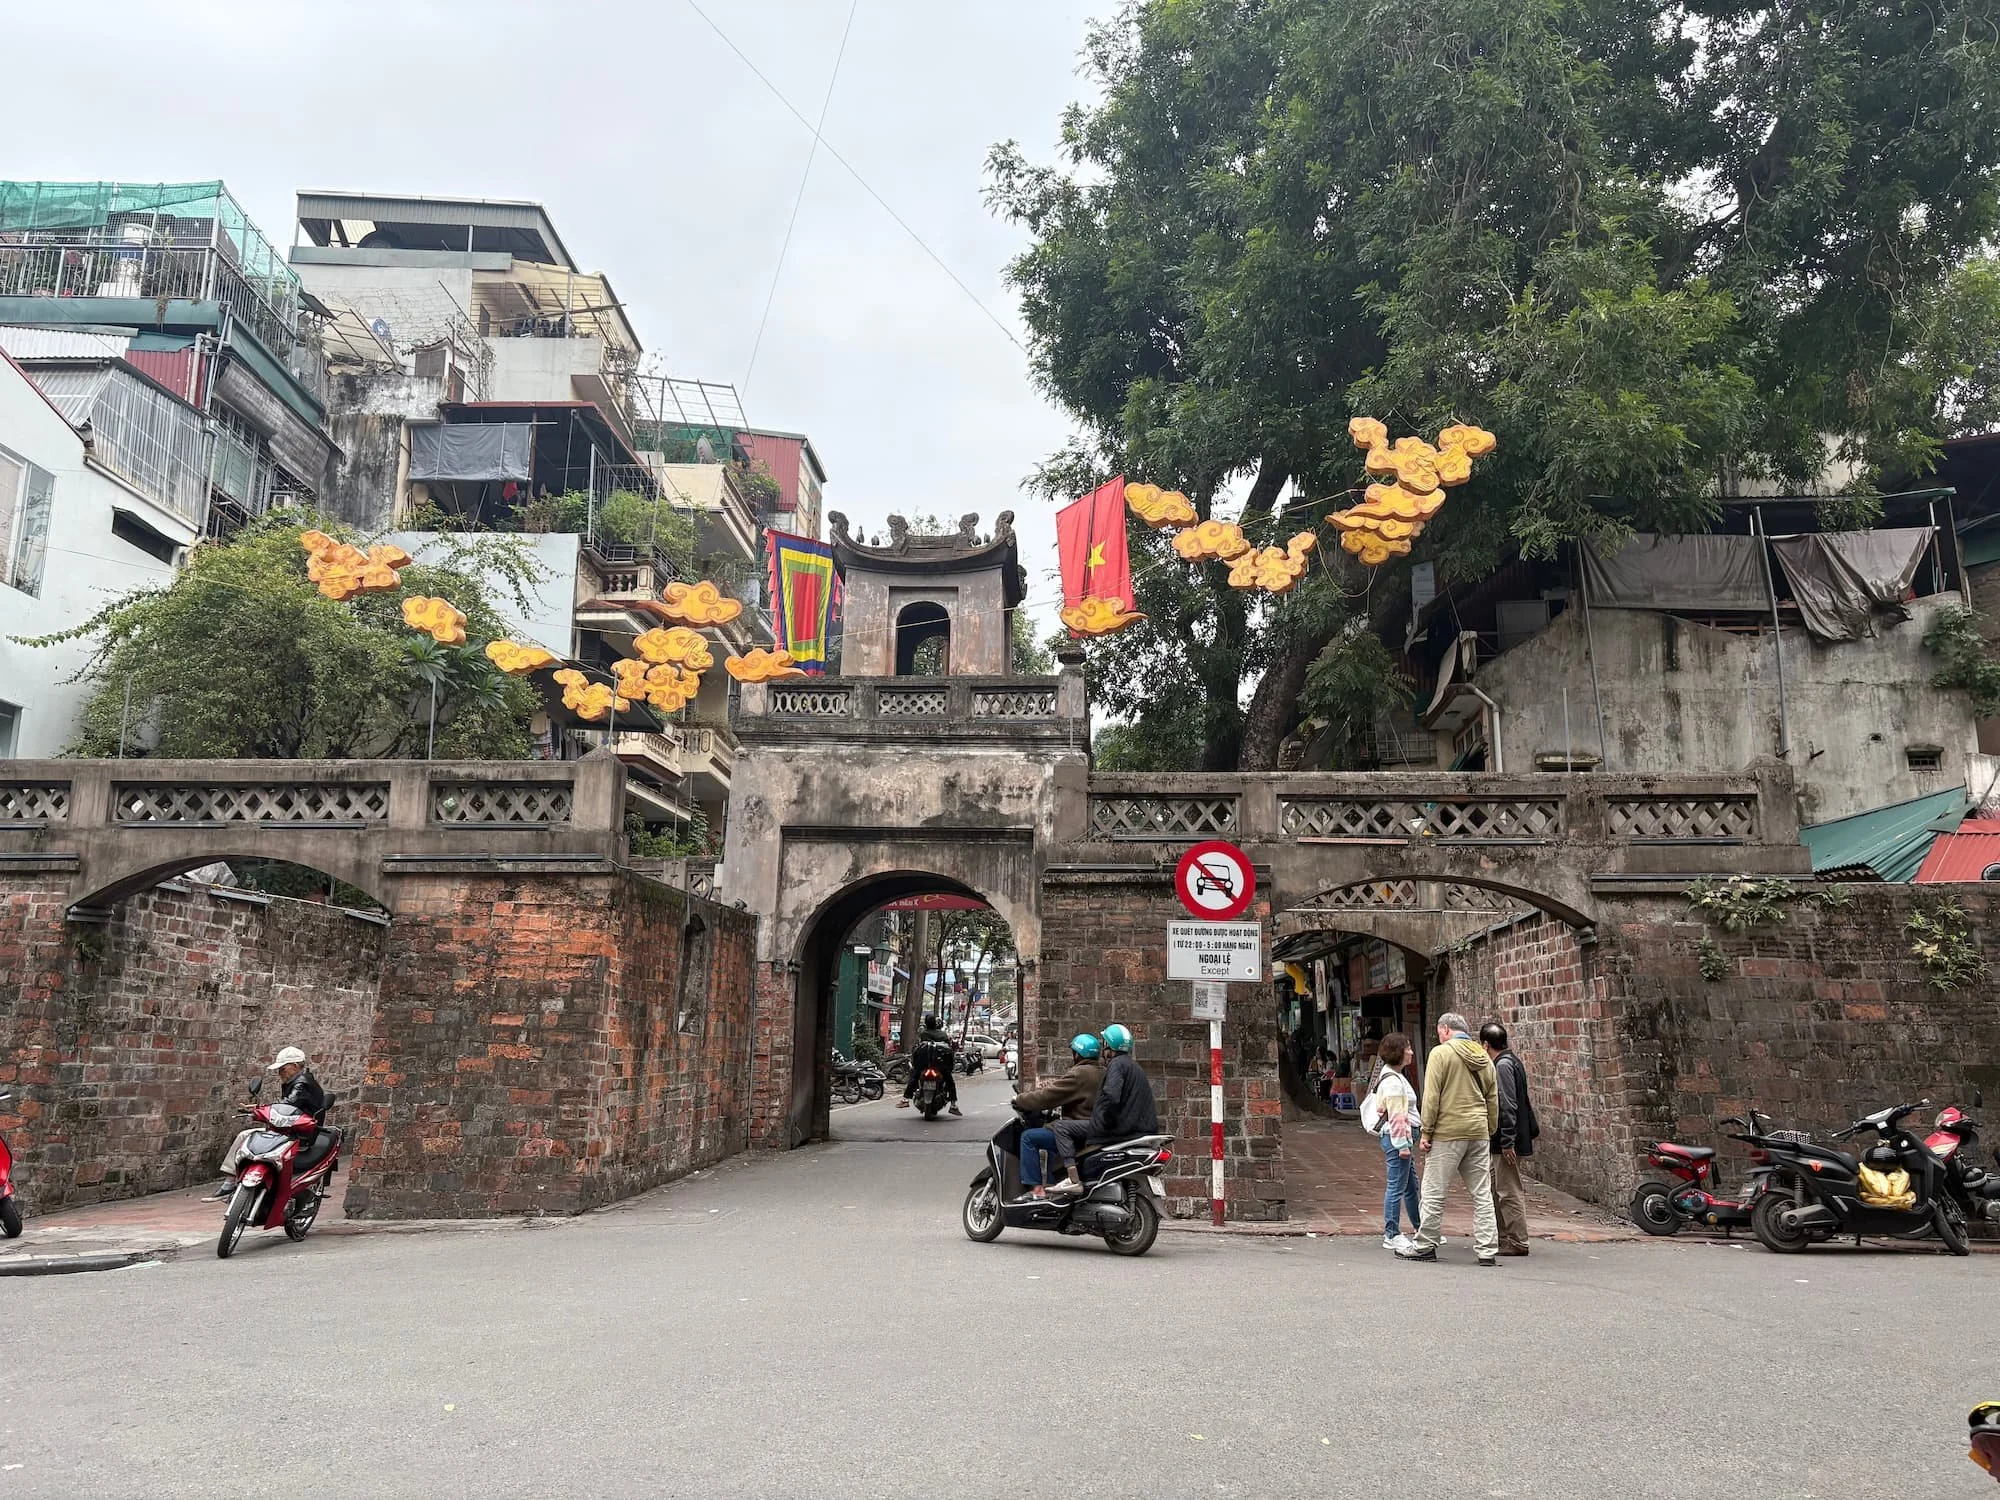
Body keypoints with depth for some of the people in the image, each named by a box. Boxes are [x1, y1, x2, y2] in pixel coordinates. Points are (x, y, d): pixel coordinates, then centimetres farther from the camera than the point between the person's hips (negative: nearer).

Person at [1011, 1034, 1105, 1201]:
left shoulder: (1079, 1074, -14)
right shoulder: (1101, 1071, 12)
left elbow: (1047, 1096, -14)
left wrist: (1019, 1100, -1)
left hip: (1081, 1129, -10)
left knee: (1028, 1137, -8)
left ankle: (1036, 1189, -11)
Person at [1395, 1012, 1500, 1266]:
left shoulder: (1441, 1053, -8)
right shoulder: (1484, 1058, 12)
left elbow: (1431, 1097, -12)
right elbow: (1493, 1100, 15)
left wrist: (1427, 1133, -8)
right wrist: (1489, 1133, 19)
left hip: (1448, 1133, -6)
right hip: (1478, 1133, 6)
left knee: (1434, 1192, 3)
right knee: (1482, 1194, 10)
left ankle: (1425, 1245, 11)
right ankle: (1488, 1250, 10)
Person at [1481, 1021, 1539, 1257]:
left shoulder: (1503, 1065, -16)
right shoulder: (1512, 1061, 14)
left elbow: (1508, 1106, -21)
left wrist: (1507, 1142, -21)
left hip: (1507, 1140, -10)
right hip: (1505, 1140, 10)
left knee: (1509, 1192, -3)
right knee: (1495, 1188, 16)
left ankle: (1517, 1243, 2)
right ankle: (1502, 1237, 23)